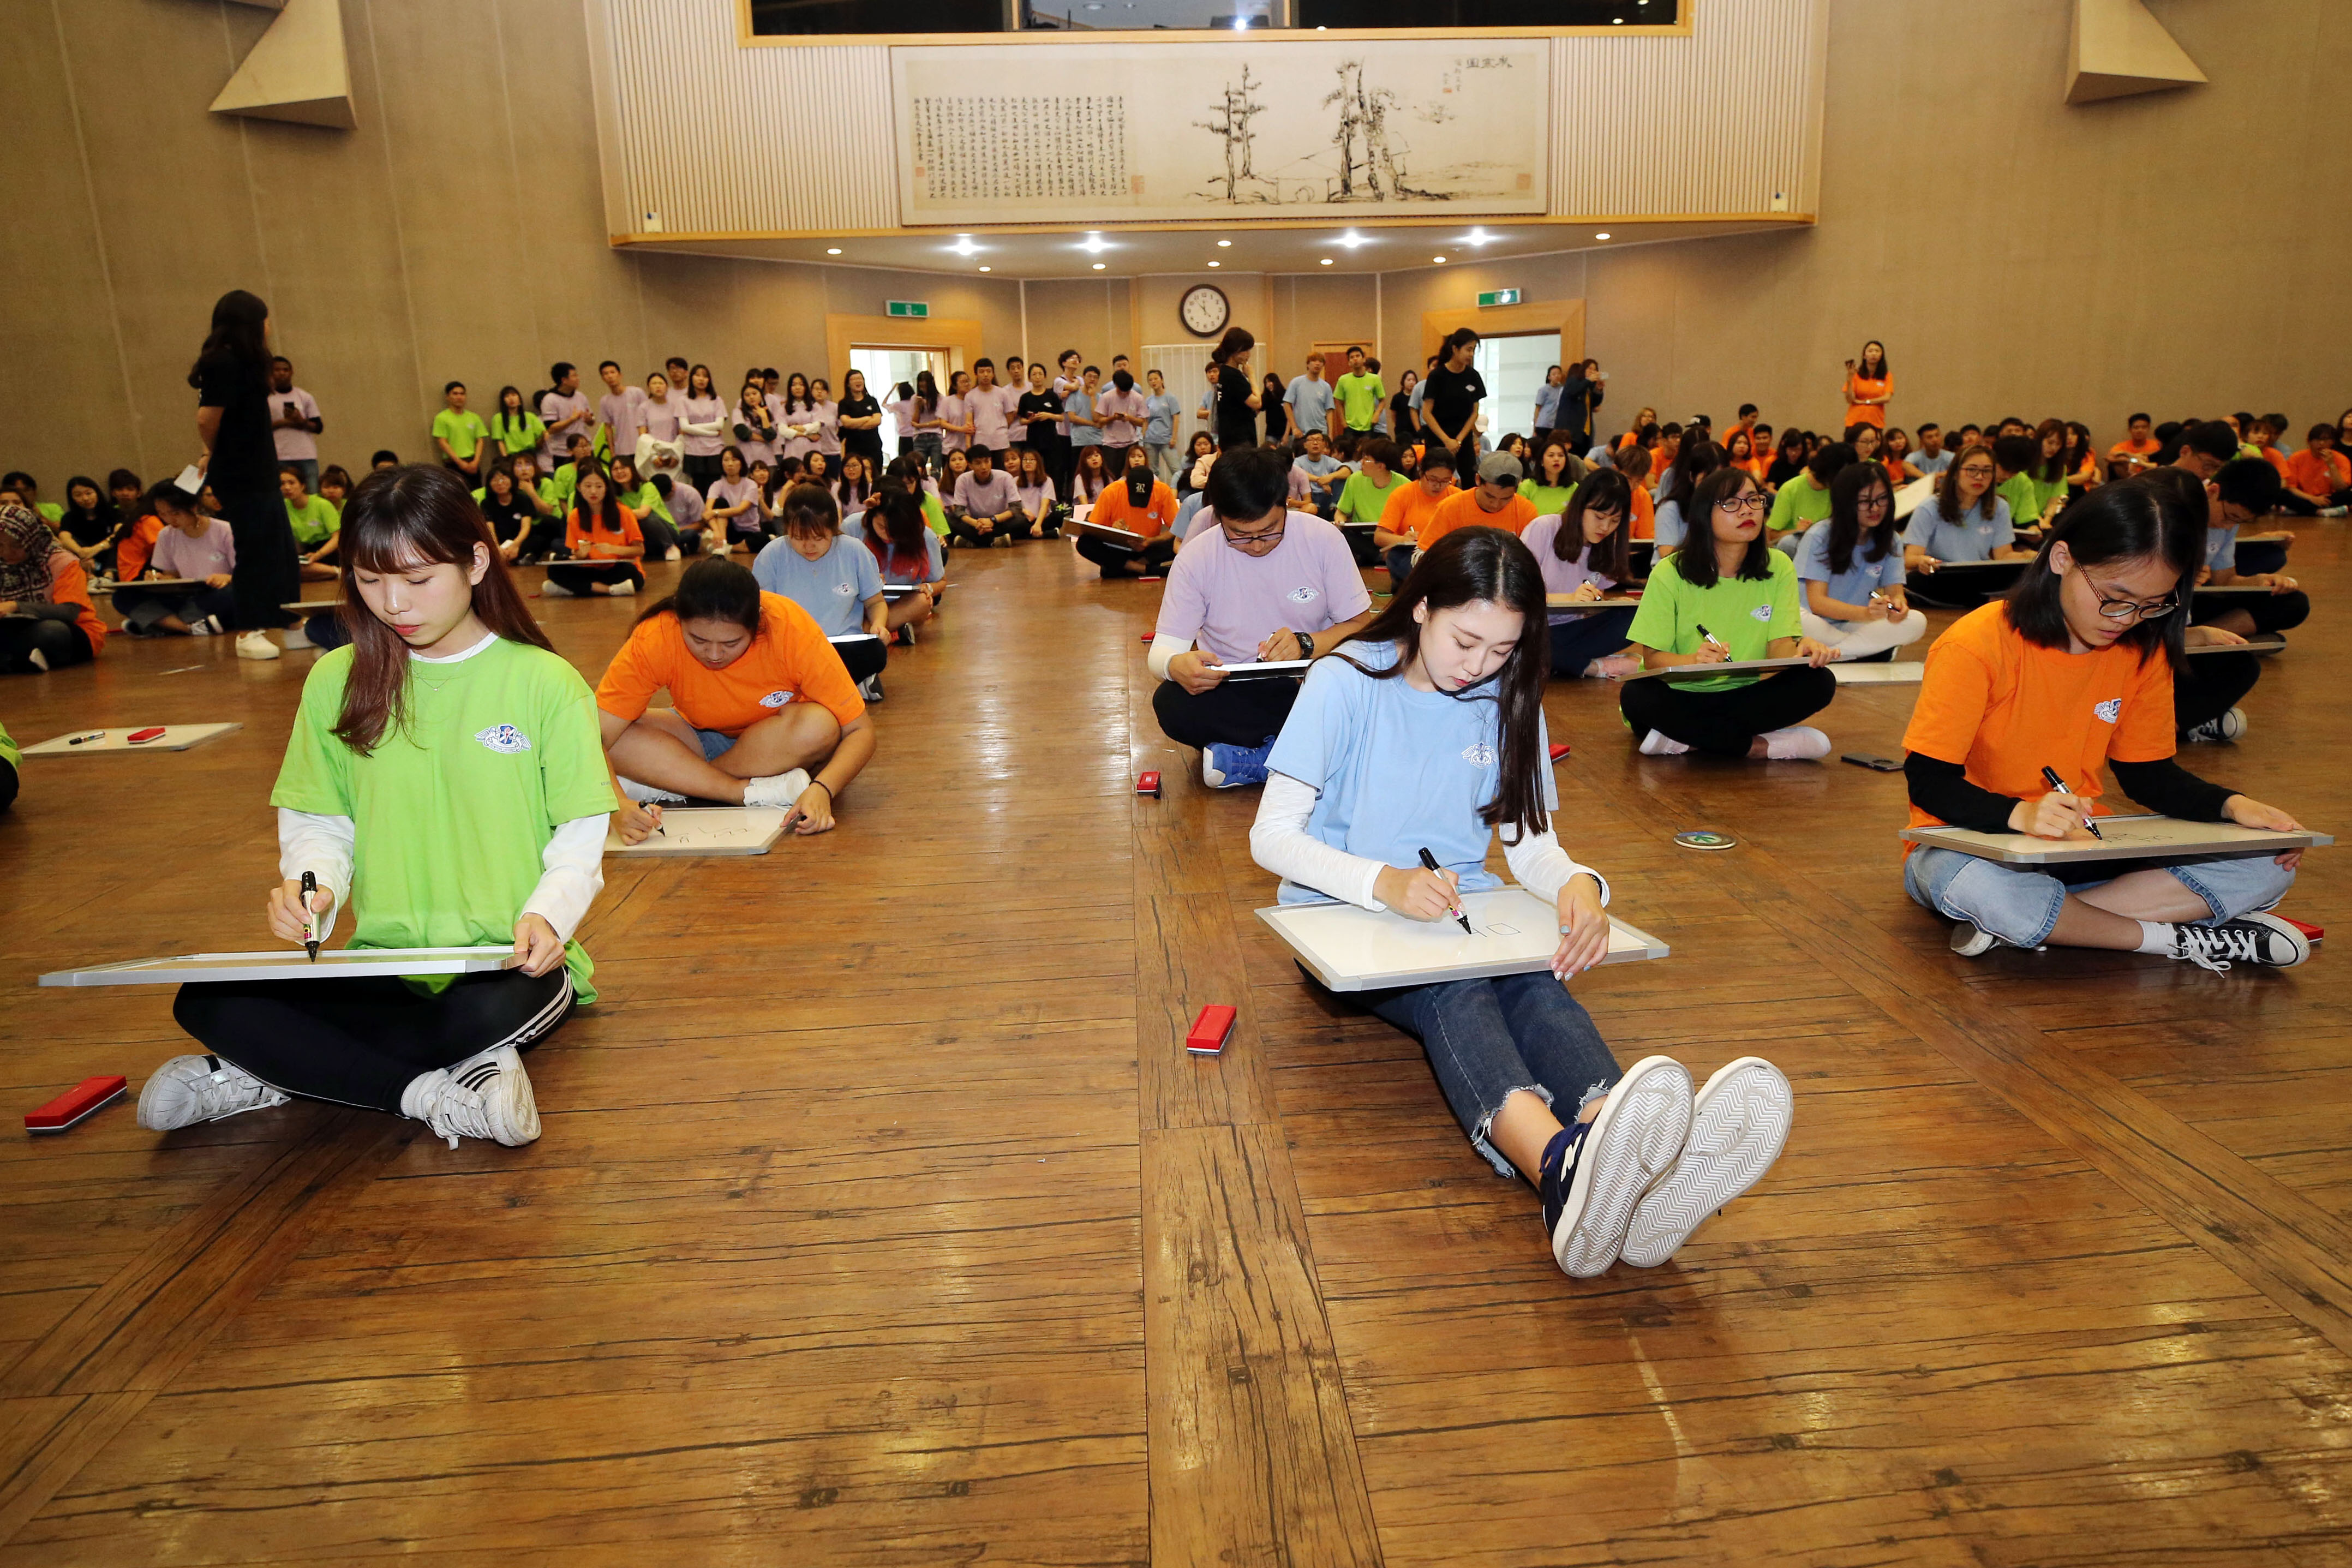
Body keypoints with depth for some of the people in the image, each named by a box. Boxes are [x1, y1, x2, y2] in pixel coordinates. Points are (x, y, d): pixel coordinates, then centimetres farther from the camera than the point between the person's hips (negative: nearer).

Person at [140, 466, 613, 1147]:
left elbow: (581, 840, -3)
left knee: (494, 1011, -39)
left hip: (511, 964, -3)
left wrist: (549, 915, -24)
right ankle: (437, 1095, -25)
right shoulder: (336, 681, 7)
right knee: (206, 1002, -22)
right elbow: (317, 822, 12)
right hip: (383, 963, 3)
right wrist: (310, 886, -11)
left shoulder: (544, 681, -4)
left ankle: (276, 1072, -15)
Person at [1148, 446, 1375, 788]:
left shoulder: (1323, 538, -7)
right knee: (1171, 705, -32)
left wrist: (1306, 644, -24)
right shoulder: (1196, 556, -7)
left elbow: (1362, 624, -3)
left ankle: (1240, 759, -19)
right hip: (1228, 690, 0)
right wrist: (1175, 665, -36)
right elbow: (1163, 649, -10)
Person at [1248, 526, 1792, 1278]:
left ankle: (1642, 1170, -63)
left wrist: (1579, 883, -19)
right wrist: (1384, 881, -30)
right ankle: (1566, 1167, -69)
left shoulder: (1509, 700, 7)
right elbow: (1271, 835, -12)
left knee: (1538, 988, -32)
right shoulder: (1347, 683, -8)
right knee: (1455, 995, -38)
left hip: (1466, 912, 4)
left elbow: (1532, 845, 7)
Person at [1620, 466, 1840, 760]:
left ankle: (1686, 739, -21)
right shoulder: (1670, 573, -9)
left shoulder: (1779, 567, 0)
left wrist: (1801, 650, -33)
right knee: (1637, 696, -33)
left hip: (1748, 696, 2)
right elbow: (1652, 659, -12)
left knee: (1819, 683, -21)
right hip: (1681, 697, -2)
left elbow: (1779, 648, -8)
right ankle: (1758, 745, -22)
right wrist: (1694, 661, -34)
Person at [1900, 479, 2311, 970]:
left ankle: (2022, 924, -26)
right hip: (1970, 844, -6)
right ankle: (2178, 939, -19)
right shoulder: (1976, 646, -17)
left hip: (2083, 846, 6)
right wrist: (2020, 814, -37)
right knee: (1974, 886, -42)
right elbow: (1928, 781, -20)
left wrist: (2232, 805, -8)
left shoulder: (2143, 651, 3)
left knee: (2266, 866, -13)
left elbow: (2147, 773, 11)